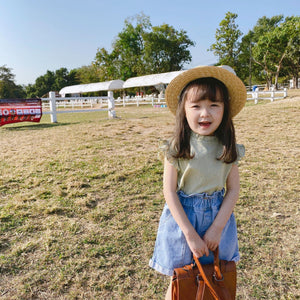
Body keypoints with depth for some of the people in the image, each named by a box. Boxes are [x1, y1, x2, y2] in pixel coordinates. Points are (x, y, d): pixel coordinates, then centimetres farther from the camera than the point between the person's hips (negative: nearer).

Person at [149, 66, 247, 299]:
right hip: (182, 217, -2)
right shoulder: (177, 148, -14)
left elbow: (233, 190, -3)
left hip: (218, 217, 3)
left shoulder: (228, 148, -6)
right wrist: (190, 234, -15)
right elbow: (169, 192, -14)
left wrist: (217, 228, -11)